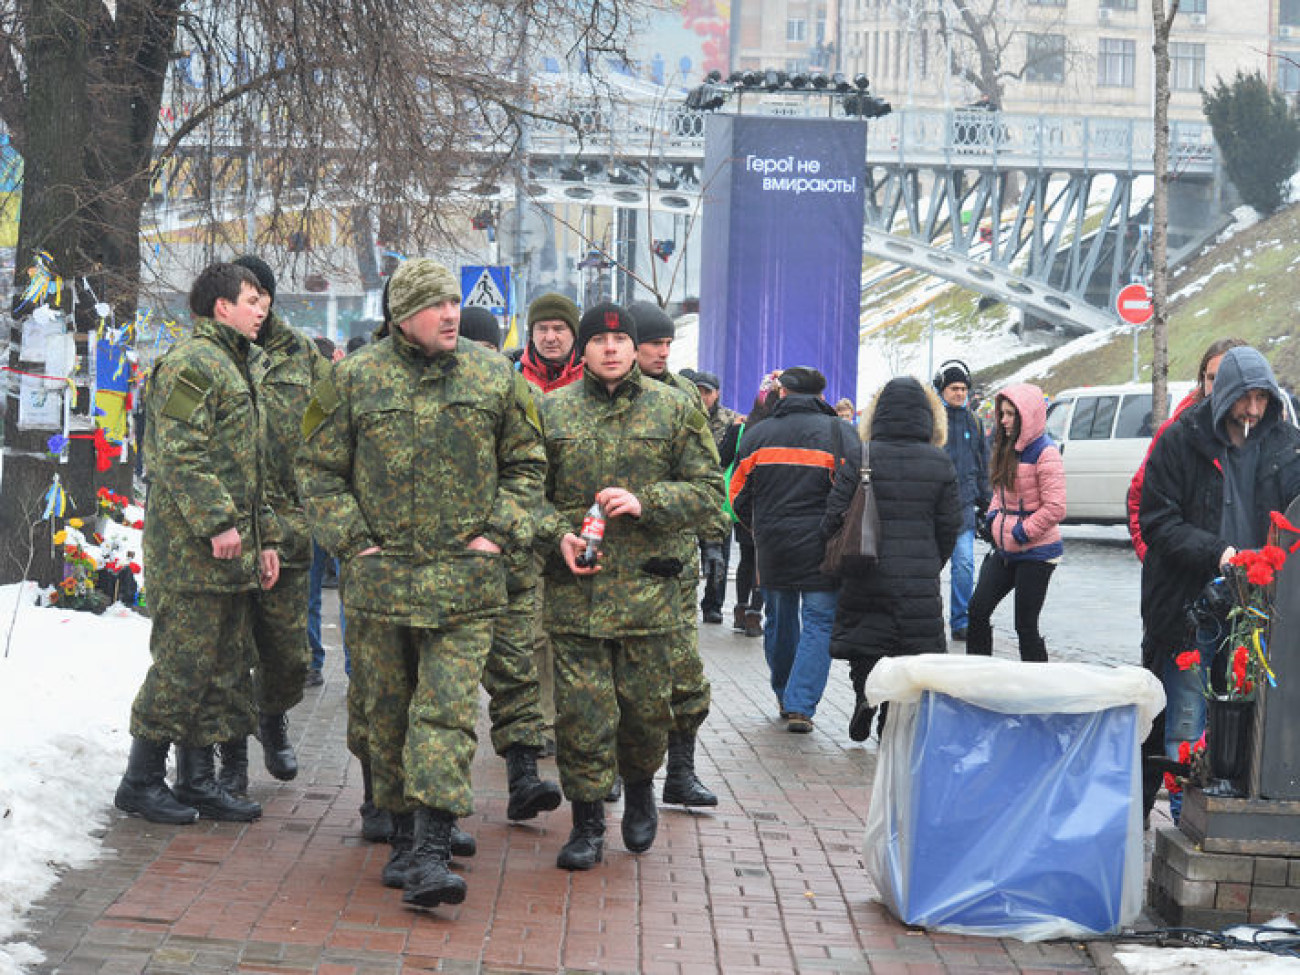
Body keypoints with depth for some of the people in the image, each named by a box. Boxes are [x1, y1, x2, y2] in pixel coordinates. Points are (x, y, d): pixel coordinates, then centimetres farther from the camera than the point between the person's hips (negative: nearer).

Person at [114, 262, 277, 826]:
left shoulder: (237, 367, 23)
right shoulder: (192, 362, -9)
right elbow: (180, 454, -19)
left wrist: (264, 536, 21)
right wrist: (217, 522, -22)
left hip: (233, 548, 10)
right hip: (192, 546, -10)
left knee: (224, 668, 11)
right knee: (183, 663, -6)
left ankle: (198, 780, 18)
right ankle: (141, 781, 4)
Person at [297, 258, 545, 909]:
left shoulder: (493, 376, 6)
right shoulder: (354, 378, 2)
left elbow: (525, 464, 14)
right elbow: (319, 469, 6)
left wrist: (498, 533, 2)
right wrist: (353, 540, -3)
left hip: (465, 581, -1)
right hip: (377, 579, 1)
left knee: (447, 710, -10)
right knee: (387, 711, 10)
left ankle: (431, 853, -13)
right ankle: (402, 835, 25)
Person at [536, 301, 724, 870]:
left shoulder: (674, 410, 5)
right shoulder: (552, 411, 7)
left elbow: (709, 491, 3)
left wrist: (646, 502, -12)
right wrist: (557, 534, -9)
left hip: (648, 587, 0)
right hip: (573, 589, 0)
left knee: (648, 705, 7)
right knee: (581, 710, -2)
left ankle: (639, 786, 36)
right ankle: (587, 823, 11)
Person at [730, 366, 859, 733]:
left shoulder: (756, 435, 3)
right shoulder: (839, 433, -6)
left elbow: (738, 496, 8)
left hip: (771, 550, 3)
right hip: (822, 551, -3)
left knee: (779, 621, 17)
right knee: (819, 623, 1)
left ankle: (785, 698, 29)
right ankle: (800, 706, -9)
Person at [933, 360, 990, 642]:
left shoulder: (973, 422, 13)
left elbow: (983, 466, 19)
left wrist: (984, 504, 16)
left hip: (964, 505, 3)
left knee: (964, 563, -4)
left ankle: (960, 621, 4)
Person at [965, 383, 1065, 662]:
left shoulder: (1045, 453, -15)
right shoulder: (1008, 448, 11)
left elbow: (1055, 508, -19)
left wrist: (1022, 532, -15)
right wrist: (992, 516, 7)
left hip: (1036, 553, -8)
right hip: (1005, 550, 8)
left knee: (1025, 624, -3)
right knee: (977, 610, 5)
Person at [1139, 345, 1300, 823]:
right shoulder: (1181, 440, -2)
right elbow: (1156, 519, -4)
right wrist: (1215, 552, -18)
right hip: (1190, 608, -2)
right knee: (1186, 723, 0)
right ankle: (1184, 816, 9)